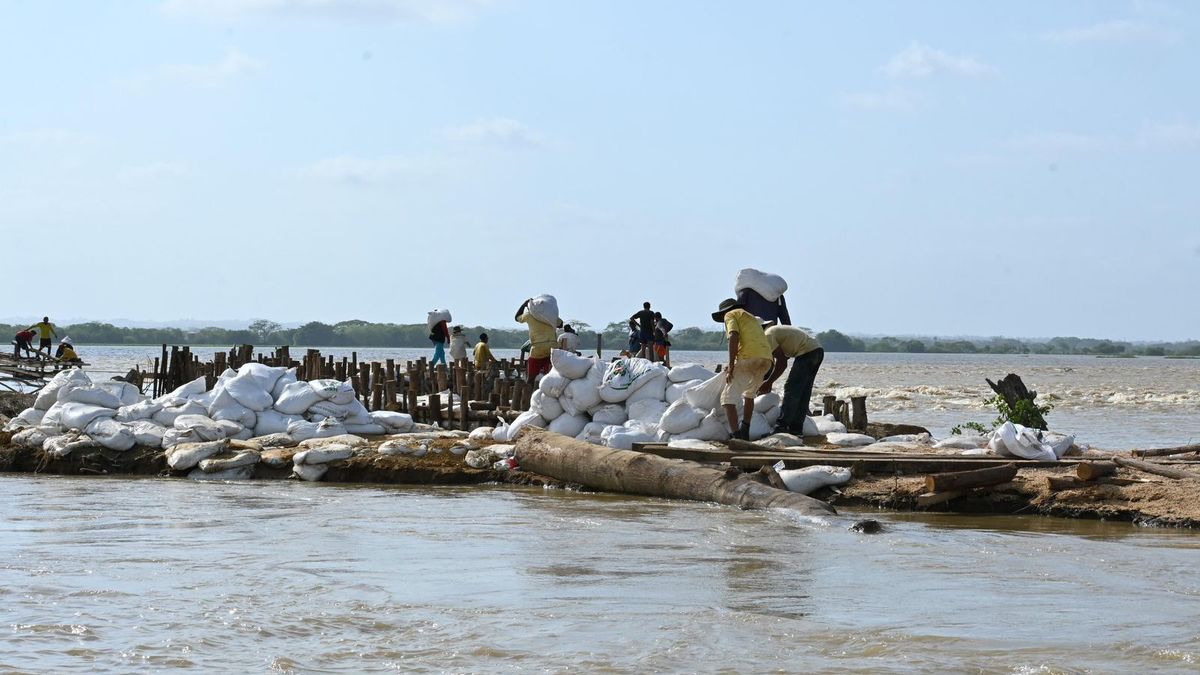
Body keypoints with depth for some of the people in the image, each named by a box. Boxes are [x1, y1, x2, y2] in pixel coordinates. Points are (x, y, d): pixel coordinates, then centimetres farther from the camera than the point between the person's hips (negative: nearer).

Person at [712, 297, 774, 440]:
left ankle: (736, 436, -20)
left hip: (748, 359, -8)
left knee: (728, 398, -6)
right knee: (749, 394, 31)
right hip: (766, 360, 8)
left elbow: (734, 337, -7)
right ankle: (745, 432, 33)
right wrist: (734, 366, 37)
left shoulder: (731, 315, 11)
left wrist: (731, 367, -10)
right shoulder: (751, 318, 35)